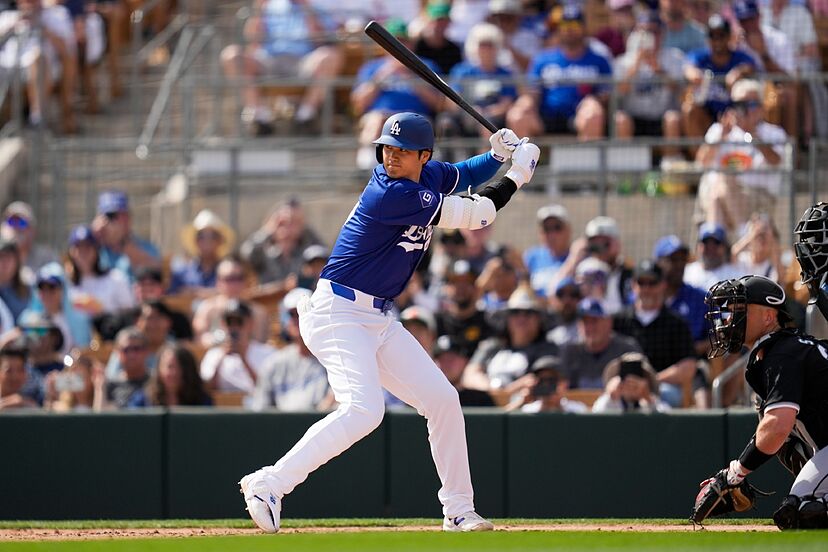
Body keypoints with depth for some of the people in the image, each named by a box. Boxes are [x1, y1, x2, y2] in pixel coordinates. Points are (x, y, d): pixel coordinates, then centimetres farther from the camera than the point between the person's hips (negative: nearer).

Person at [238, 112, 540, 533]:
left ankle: (459, 510, 20)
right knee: (363, 410, -27)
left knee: (442, 400, 10)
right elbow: (477, 214, -16)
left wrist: (498, 154, 6)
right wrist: (518, 173, -5)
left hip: (379, 320, 10)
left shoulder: (428, 176, 4)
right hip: (338, 313, -10)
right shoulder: (392, 193, -22)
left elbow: (464, 176, 27)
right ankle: (268, 484, -24)